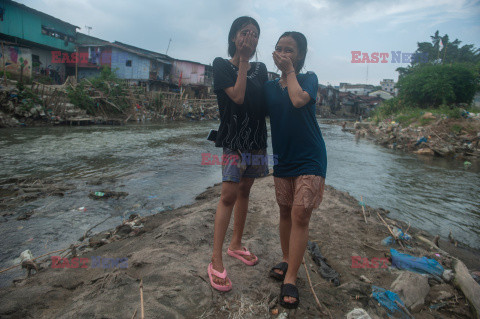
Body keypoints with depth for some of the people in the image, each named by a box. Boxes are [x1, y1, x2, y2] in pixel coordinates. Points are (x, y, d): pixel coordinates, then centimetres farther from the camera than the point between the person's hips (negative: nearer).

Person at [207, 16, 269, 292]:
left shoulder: (261, 70, 12)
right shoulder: (222, 65, -2)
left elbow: (268, 106, 11)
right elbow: (237, 96, -16)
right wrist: (243, 62, -9)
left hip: (257, 140, 6)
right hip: (233, 140, -5)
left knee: (244, 191, 12)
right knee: (229, 194, -12)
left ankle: (236, 244, 28)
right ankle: (216, 261, -4)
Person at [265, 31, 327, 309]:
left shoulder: (309, 78, -1)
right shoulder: (269, 87, 8)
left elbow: (298, 99, -22)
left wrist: (289, 70, -9)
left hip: (310, 158, -4)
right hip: (283, 158, 4)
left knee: (300, 215, -9)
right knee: (285, 212, 13)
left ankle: (290, 280, 0)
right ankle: (287, 260, 32)